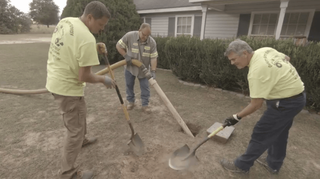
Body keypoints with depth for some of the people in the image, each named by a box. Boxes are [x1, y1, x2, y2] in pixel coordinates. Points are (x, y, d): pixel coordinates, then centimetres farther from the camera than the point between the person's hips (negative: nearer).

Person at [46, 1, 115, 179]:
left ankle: (82, 140, 54)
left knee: (80, 114, 29)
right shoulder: (87, 39, -27)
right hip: (67, 87, -9)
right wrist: (104, 80, -8)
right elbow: (84, 77, -25)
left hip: (56, 80, 10)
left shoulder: (65, 21, 1)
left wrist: (94, 47, 9)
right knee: (75, 130, 5)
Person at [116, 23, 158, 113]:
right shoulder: (129, 36, -20)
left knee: (145, 87, 2)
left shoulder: (152, 42, -17)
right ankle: (130, 101, 31)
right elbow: (118, 45, -10)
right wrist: (126, 56, -21)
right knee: (129, 85, 12)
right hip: (130, 67, 0)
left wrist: (153, 71, -26)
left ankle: (145, 104, 15)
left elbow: (153, 58, -17)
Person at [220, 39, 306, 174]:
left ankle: (242, 165, 14)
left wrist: (237, 117, -15)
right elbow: (286, 58, 17)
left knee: (261, 134, -1)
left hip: (285, 102, -10)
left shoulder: (256, 71, -30)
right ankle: (273, 164, 39)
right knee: (278, 132, 21)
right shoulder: (264, 50, -2)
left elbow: (256, 105, -25)